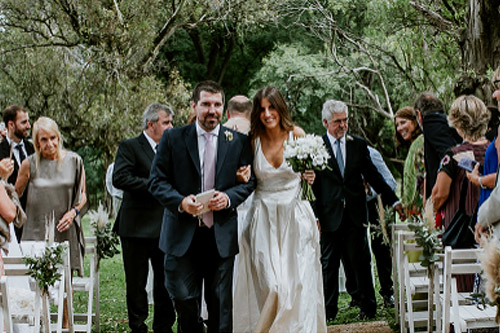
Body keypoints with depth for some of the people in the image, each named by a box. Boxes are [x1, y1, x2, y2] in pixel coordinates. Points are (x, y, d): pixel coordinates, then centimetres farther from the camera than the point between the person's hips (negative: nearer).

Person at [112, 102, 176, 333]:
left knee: (166, 282, 9)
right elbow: (120, 178, -19)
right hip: (138, 227, -5)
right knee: (136, 284, 4)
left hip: (166, 227, 5)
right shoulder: (130, 147, -5)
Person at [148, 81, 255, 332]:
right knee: (183, 299, 0)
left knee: (221, 302, 4)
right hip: (182, 235, -1)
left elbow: (250, 181, 8)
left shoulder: (238, 142, 6)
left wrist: (229, 197, -12)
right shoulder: (173, 139, 2)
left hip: (221, 235, 1)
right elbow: (157, 181, 1)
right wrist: (180, 201, -16)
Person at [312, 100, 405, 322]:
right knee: (329, 263, 4)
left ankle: (368, 307, 14)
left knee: (360, 261, 4)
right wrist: (314, 216, -5)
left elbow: (373, 176, 13)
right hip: (330, 215, -2)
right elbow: (313, 184, 0)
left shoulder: (358, 145, 8)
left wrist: (393, 201, 11)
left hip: (355, 214, 2)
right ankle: (328, 310, 13)